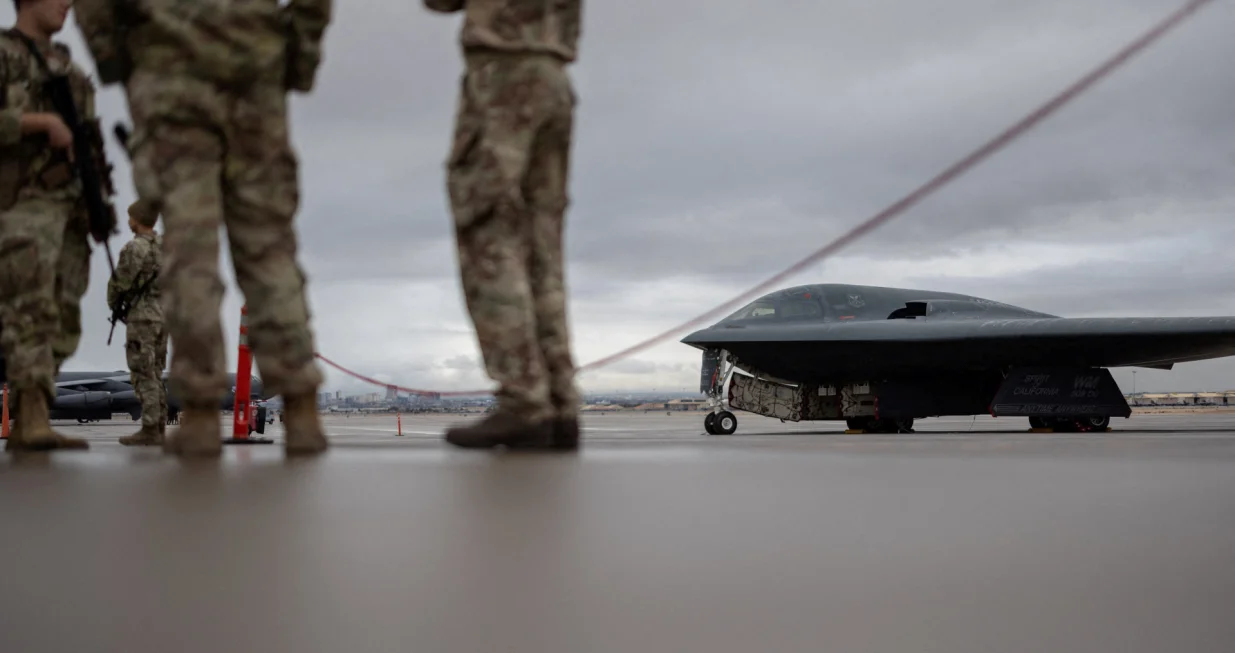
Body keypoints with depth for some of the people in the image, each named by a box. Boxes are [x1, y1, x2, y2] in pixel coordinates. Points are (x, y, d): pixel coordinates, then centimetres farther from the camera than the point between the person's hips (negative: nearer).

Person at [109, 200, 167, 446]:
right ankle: (159, 430, 8)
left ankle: (149, 432, -9)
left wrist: (113, 305, 13)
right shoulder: (165, 246, 12)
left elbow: (118, 283, -10)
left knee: (143, 376, -6)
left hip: (141, 317, -8)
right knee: (154, 375, 10)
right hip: (162, 316, 8)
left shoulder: (134, 249, -14)